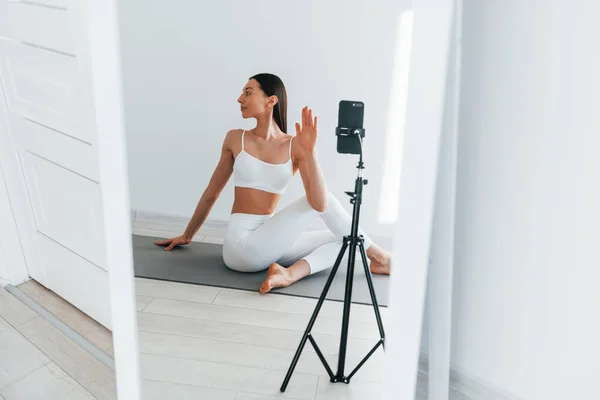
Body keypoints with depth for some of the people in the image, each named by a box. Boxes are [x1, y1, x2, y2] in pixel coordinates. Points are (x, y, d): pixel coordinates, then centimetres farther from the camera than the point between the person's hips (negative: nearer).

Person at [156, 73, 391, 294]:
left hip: (269, 241, 3)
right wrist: (187, 236, 21)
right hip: (240, 244, -3)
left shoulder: (294, 147, -2)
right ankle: (375, 255, 2)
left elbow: (319, 204, -16)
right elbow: (211, 193, 12)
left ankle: (290, 273, -26)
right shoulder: (235, 139, 0)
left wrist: (310, 151, -24)